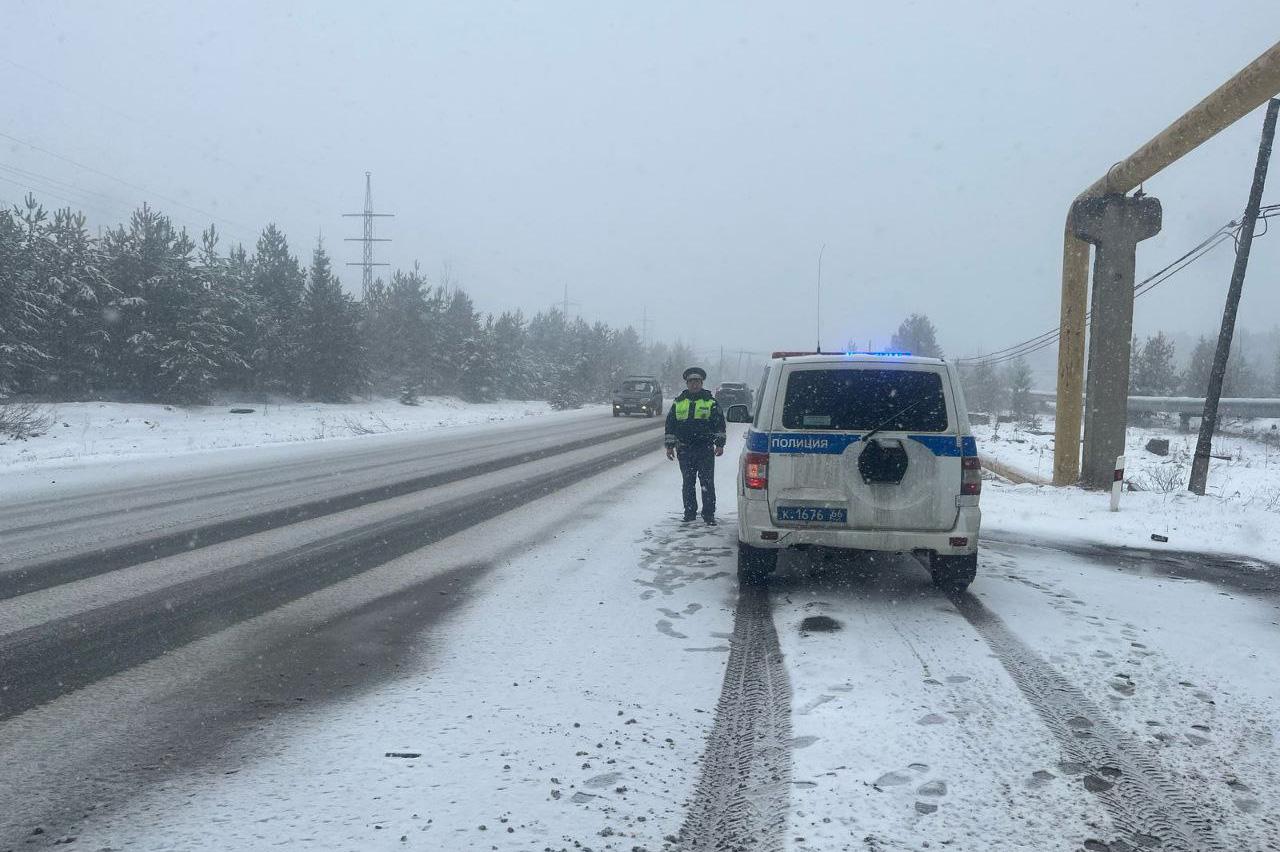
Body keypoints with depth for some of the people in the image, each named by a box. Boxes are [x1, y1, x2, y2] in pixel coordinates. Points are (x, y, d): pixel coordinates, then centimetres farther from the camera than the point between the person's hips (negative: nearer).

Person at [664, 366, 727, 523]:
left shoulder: (711, 402, 5)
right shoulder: (678, 402, 11)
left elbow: (720, 424, 5)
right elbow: (670, 425, 13)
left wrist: (719, 444, -2)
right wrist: (669, 446, 8)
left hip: (705, 450, -2)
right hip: (684, 450, 3)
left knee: (707, 483, -4)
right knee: (687, 483, 8)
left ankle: (709, 514, 1)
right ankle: (689, 512, 17)